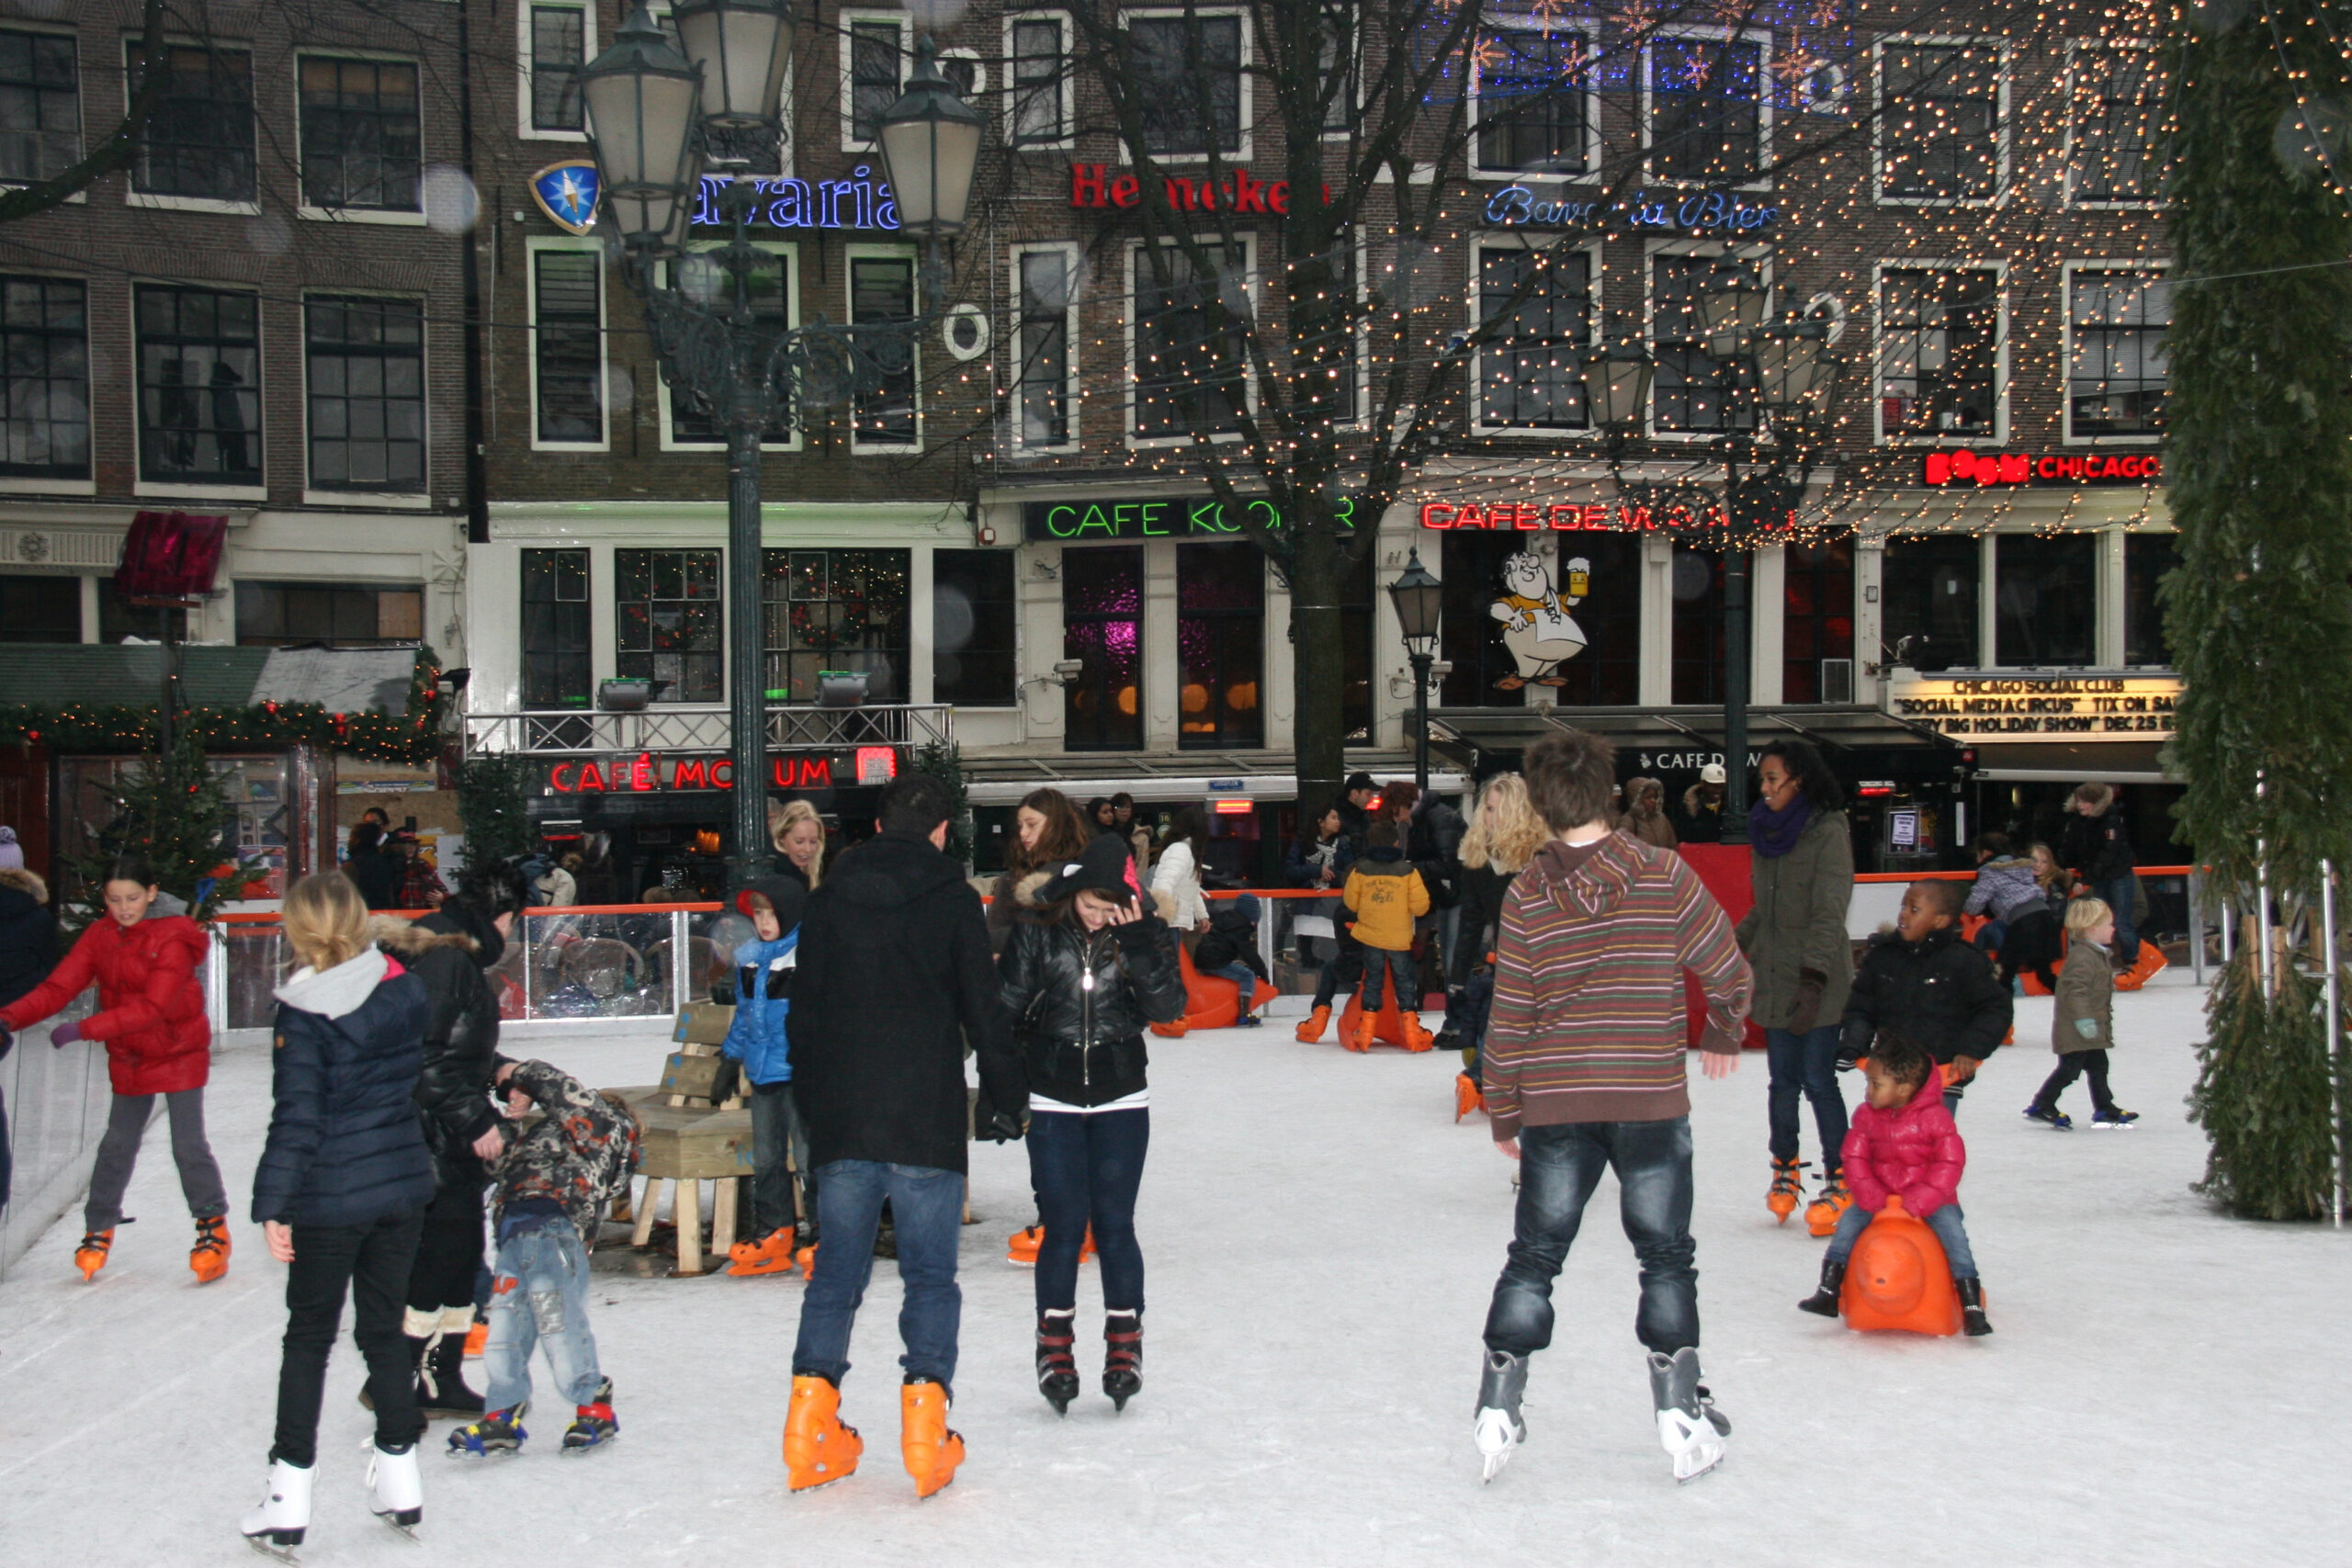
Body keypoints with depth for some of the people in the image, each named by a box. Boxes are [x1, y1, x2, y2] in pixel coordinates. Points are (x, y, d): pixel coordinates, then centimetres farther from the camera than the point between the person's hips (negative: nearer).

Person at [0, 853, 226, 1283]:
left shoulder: (174, 938, -21)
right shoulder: (100, 936, -4)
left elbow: (152, 1008, -29)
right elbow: (59, 986, -11)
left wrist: (83, 1029, -35)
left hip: (180, 1054, -5)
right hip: (129, 1059, 5)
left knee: (188, 1145, -3)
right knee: (117, 1146, 12)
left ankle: (213, 1227, 13)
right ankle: (99, 1230, 27)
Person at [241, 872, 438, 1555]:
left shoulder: (304, 1012, -15)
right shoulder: (405, 989, 0)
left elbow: (296, 1117, -16)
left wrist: (272, 1205, -12)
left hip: (331, 1197, -5)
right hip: (404, 1184, 5)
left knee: (309, 1337, 7)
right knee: (383, 1328, 16)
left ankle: (289, 1498, 11)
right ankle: (400, 1478, 21)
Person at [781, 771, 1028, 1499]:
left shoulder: (829, 898, 9)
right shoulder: (953, 899, -2)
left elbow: (804, 1009, 13)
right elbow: (984, 1010, -3)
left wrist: (812, 1103, 21)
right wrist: (1007, 1099, 7)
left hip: (841, 1119, 3)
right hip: (927, 1121, -3)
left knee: (836, 1270, 10)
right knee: (930, 1275, 4)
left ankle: (812, 1425, 7)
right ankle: (925, 1423, -2)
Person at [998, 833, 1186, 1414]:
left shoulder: (1147, 934, -3)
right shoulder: (1036, 932, -5)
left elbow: (1168, 1007, -14)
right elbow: (1006, 1011, 0)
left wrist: (1137, 941, -23)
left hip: (1121, 1102, 1)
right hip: (1051, 1103, 0)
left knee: (1114, 1224, 1)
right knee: (1063, 1225, -1)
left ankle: (1125, 1342, 16)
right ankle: (1055, 1346, 13)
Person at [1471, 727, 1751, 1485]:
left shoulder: (1526, 895, -5)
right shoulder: (1665, 875, -6)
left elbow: (1509, 1018, -2)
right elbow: (1729, 972, 0)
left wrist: (1502, 1113, 8)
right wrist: (1722, 1035, 20)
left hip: (1554, 1107, 1)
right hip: (1651, 1101, -1)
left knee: (1534, 1258, 11)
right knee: (1667, 1257, 13)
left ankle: (1497, 1409, 10)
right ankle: (1679, 1413, 14)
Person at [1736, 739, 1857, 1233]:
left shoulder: (1829, 832, -11)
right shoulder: (1766, 830, 11)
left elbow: (1829, 911, -17)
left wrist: (1814, 977, -23)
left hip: (1818, 984, -6)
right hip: (1773, 977, 6)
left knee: (1819, 1079, -5)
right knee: (1783, 1080, 9)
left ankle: (1839, 1182, 4)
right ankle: (1785, 1170, 23)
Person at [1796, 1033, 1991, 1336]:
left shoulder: (1935, 1117, -13)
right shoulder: (1867, 1115, -1)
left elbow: (1950, 1163, -15)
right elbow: (1855, 1157, -1)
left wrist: (1922, 1199, -23)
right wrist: (1869, 1195, -17)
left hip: (1929, 1198, -3)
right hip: (1880, 1195, 3)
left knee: (1951, 1228, -24)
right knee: (1849, 1220, -15)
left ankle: (1972, 1305, -18)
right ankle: (1828, 1292, -9)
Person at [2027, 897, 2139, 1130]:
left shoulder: (2098, 954, 14)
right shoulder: (2082, 957, -21)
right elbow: (2076, 990, -29)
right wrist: (2083, 1019, -31)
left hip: (2093, 1030, 11)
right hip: (2075, 1031, -11)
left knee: (2098, 1066, 15)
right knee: (2070, 1068, -7)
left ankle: (2105, 1109, 24)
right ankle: (2041, 1106, 2)